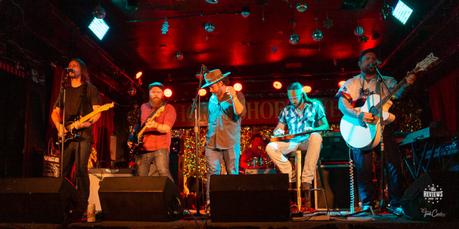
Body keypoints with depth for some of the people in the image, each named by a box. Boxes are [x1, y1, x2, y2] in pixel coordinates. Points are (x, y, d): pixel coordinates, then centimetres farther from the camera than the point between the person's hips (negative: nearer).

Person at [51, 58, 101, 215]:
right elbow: (55, 112, 21)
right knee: (64, 171, 3)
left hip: (83, 134, -5)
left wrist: (86, 123, -20)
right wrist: (59, 125, 2)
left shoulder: (90, 89, 5)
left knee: (81, 170, -10)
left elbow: (97, 112, -2)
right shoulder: (64, 90, 20)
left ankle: (83, 205, -7)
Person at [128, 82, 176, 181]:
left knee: (163, 173, -20)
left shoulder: (169, 108, -4)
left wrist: (155, 125, -37)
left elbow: (166, 128, -18)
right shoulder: (143, 107, 13)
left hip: (160, 148, -5)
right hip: (143, 148, 6)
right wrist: (133, 136, 14)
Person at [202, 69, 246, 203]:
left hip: (230, 143, -5)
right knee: (212, 172, 0)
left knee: (232, 173, 1)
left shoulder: (237, 95, -2)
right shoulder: (212, 98, 17)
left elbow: (241, 113, -18)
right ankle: (210, 201, 3)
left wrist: (234, 97, -28)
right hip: (212, 142, 5)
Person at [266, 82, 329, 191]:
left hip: (309, 142, -2)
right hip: (292, 143, 3)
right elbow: (278, 128, 17)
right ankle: (291, 177, -16)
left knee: (315, 136, -39)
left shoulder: (315, 105, 9)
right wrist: (277, 131, -9)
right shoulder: (286, 110, 15)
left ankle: (307, 180, -34)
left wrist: (313, 129, -17)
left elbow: (325, 126, 5)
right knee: (270, 147, -25)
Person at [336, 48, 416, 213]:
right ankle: (367, 204, 3)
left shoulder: (387, 81, 15)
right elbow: (342, 104, -4)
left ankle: (395, 203, 4)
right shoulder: (350, 84, 10)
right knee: (363, 167, -7)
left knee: (393, 165, -7)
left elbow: (398, 93, -5)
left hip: (383, 127, 2)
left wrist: (406, 84, -27)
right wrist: (359, 115, -21)